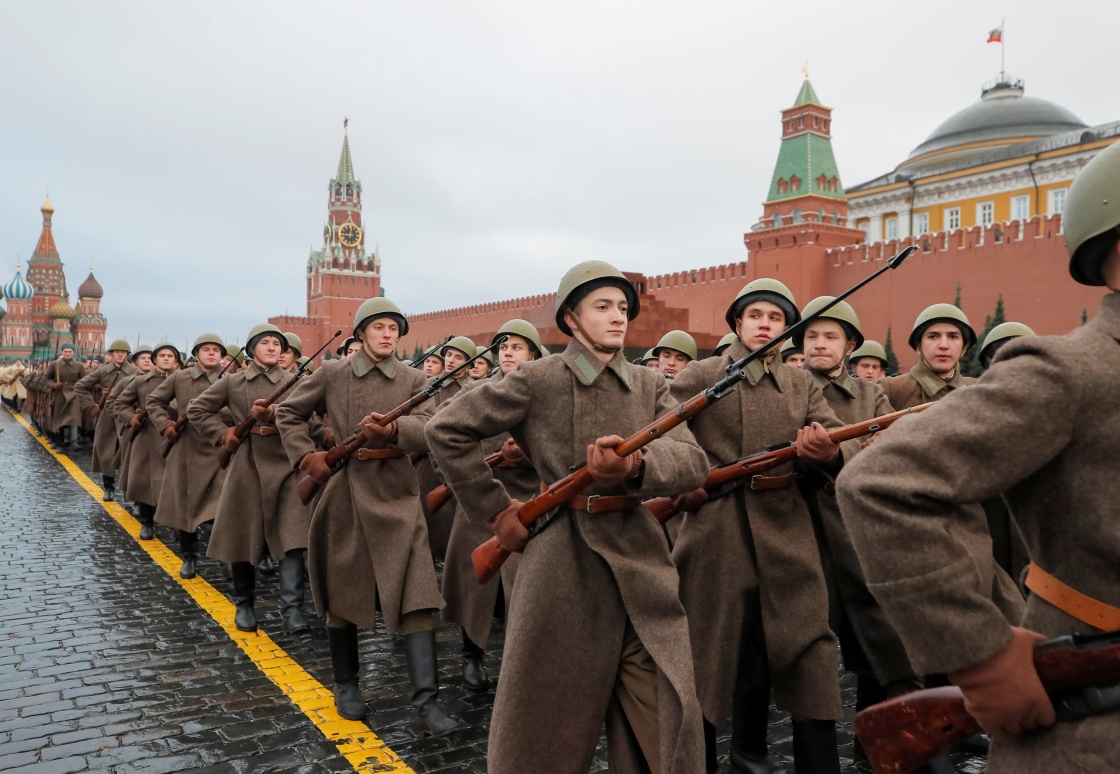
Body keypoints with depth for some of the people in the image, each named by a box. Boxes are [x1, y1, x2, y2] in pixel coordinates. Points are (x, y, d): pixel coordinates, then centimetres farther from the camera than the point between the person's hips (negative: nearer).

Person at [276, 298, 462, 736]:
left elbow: (427, 432, -10)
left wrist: (393, 429, -31)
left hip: (396, 497, 0)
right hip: (341, 493, 0)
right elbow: (288, 413, 13)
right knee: (342, 592, 10)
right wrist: (305, 455, -2)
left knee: (417, 596, -10)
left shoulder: (414, 381, 5)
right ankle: (345, 684, 30)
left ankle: (427, 704, -10)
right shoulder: (331, 375, 4)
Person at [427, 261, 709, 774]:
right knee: (550, 716, 10)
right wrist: (495, 510, -5)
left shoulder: (651, 387, 8)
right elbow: (445, 430, -4)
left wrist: (636, 466, -26)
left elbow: (692, 462, -5)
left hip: (642, 562, 4)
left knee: (666, 722, 7)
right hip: (564, 562, -3)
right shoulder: (538, 380, -4)